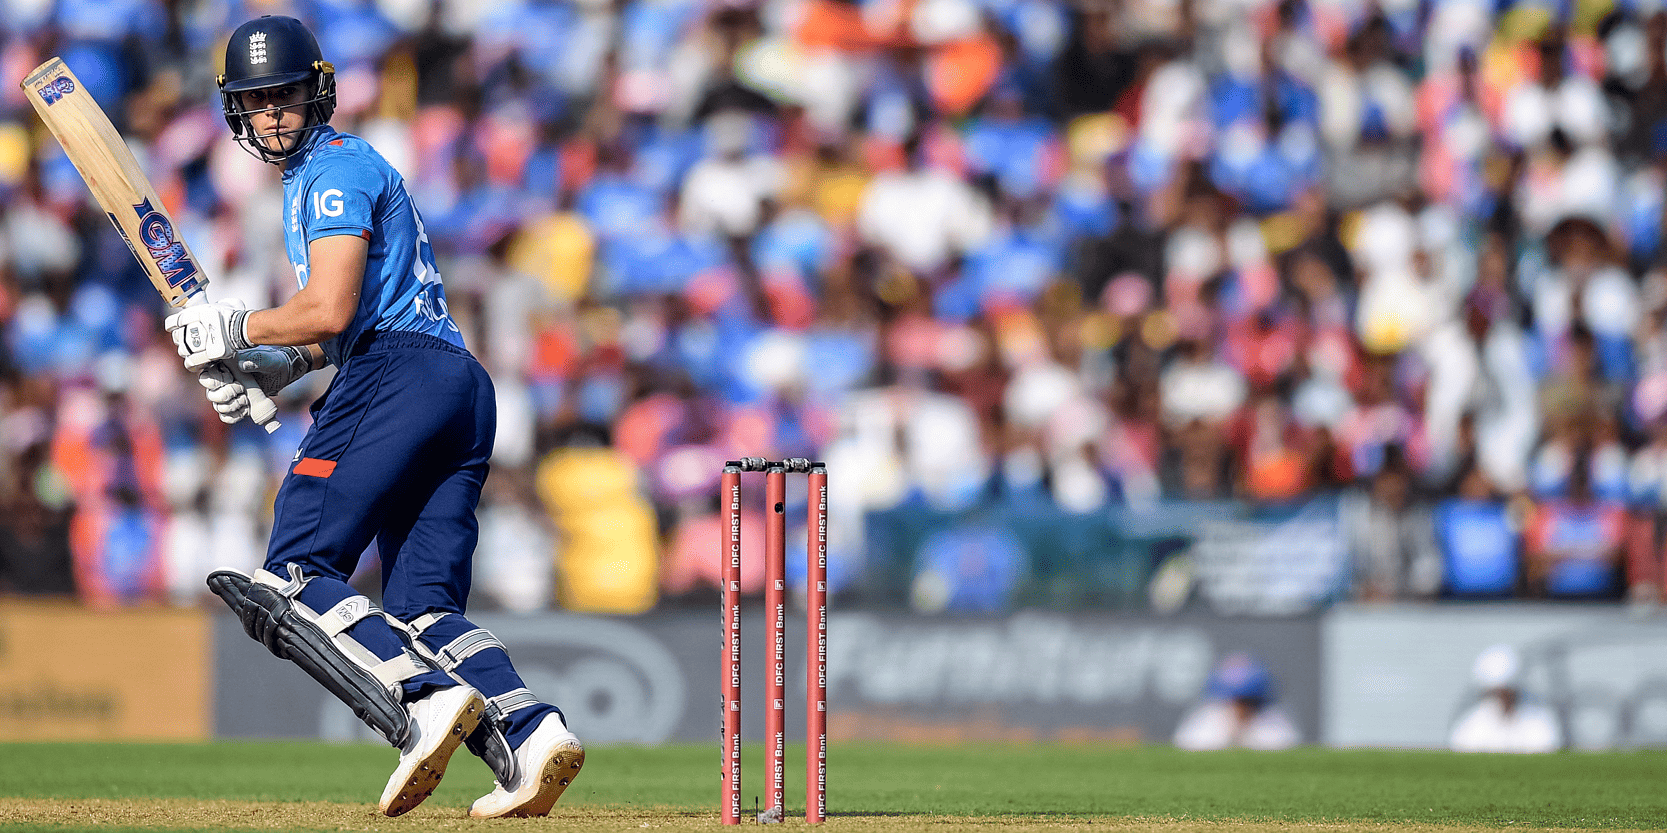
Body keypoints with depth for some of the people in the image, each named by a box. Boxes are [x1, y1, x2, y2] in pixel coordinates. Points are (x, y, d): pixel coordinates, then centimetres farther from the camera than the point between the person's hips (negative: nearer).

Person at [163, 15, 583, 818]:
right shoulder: (313, 176, 30)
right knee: (422, 609, 2)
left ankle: (425, 700, -34)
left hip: (398, 376, -10)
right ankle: (528, 733, -20)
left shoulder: (335, 169, -1)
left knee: (292, 577, -15)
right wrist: (267, 367, 17)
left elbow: (330, 311, -12)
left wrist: (236, 330, 1)